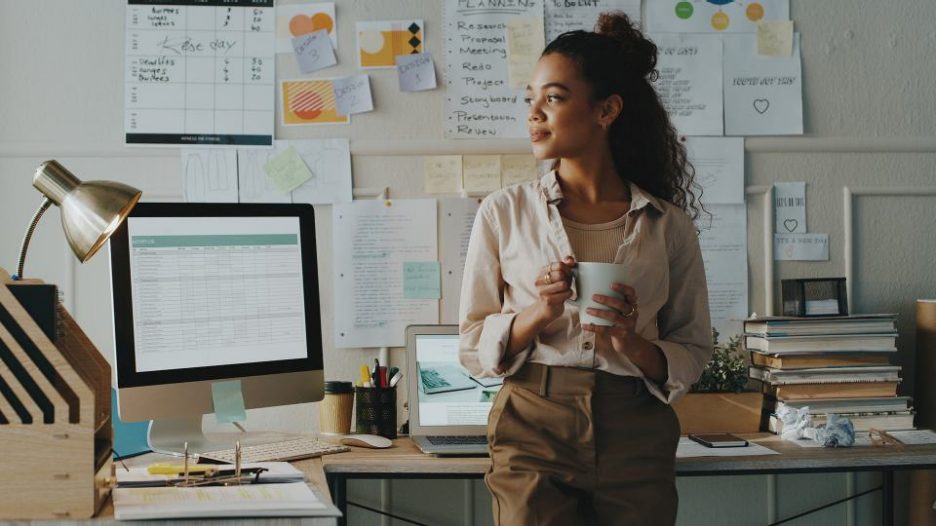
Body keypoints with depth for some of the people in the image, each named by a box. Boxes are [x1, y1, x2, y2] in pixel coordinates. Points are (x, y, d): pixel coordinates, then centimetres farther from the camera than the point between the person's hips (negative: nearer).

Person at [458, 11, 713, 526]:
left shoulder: (668, 225, 4)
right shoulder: (504, 212, 3)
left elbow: (692, 353, 8)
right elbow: (472, 348, 4)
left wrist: (632, 343, -12)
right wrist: (538, 314, -14)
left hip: (636, 438, 1)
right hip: (533, 428, -1)